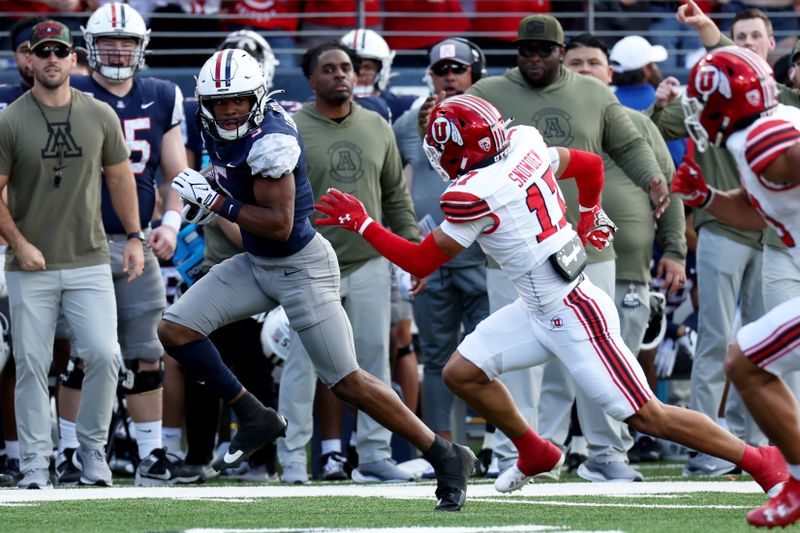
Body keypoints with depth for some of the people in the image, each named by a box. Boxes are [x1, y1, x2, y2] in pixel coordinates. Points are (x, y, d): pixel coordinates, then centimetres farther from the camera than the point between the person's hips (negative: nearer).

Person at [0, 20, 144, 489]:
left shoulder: (101, 116, 4)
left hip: (90, 262, 1)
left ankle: (92, 451, 10)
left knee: (104, 355, -8)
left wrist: (135, 237, 7)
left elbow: (120, 177, 13)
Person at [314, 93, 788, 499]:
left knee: (646, 415, -4)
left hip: (574, 317, -9)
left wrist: (362, 223, -5)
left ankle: (760, 461, 4)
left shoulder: (474, 195, -22)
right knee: (462, 373, 9)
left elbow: (421, 262, -12)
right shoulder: (527, 147, 0)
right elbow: (591, 165, 16)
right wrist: (590, 215, 34)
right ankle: (536, 454, 27)